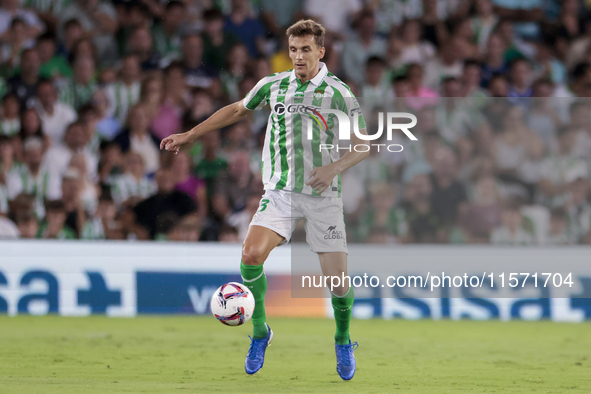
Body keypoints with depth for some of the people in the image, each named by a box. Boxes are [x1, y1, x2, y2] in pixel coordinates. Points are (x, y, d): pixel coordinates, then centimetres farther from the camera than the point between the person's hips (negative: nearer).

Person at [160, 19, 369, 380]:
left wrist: (334, 168, -19)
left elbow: (363, 146, -1)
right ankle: (260, 333, 0)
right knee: (252, 254, -20)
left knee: (337, 278, -4)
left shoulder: (340, 94, -5)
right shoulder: (273, 86, 3)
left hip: (323, 195, -2)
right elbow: (237, 110, 20)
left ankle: (343, 342, 24)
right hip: (280, 192, 2)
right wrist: (189, 136, 20)